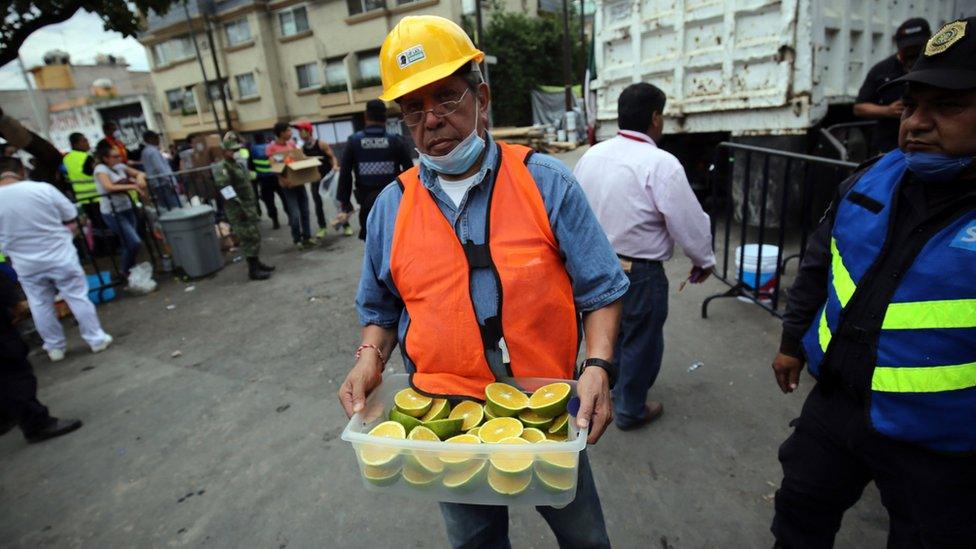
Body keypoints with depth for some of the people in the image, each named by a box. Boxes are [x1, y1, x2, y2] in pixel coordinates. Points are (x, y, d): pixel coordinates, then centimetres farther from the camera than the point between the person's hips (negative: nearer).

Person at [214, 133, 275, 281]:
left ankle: (256, 263, 30)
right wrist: (240, 208, -24)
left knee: (255, 236, 17)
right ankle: (253, 271, 0)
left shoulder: (238, 165, 15)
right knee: (250, 238, -7)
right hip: (238, 210, -9)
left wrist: (251, 207, 21)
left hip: (248, 207, 10)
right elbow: (227, 191, -23)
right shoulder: (222, 168, -15)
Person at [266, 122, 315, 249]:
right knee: (295, 214, -7)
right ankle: (297, 240, 7)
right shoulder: (271, 147, -8)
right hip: (287, 183, -6)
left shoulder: (292, 143, 9)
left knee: (305, 211, 10)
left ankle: (307, 236, 22)